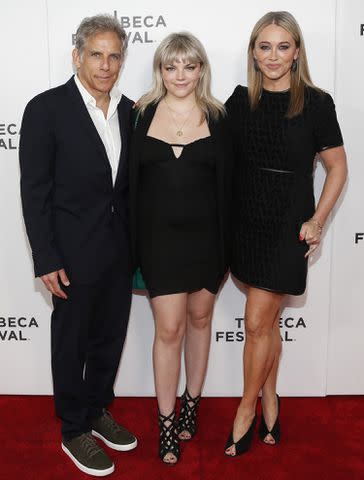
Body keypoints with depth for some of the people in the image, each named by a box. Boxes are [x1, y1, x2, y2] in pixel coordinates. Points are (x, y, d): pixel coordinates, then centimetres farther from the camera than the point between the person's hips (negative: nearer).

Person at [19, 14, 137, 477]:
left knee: (110, 337, 18)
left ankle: (97, 411, 39)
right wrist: (46, 261, -14)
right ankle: (74, 431, 29)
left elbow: (130, 183, 10)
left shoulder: (128, 110, 5)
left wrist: (137, 244, 9)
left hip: (119, 251, 5)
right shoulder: (46, 108, -11)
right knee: (72, 343, 11)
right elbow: (34, 192, -12)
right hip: (74, 252, -5)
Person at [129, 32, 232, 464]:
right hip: (159, 237, -1)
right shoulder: (142, 114, 1)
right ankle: (166, 421, 17)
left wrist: (225, 245, -3)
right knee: (169, 329, 0)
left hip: (204, 236, 1)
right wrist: (133, 244, -2)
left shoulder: (216, 117, 1)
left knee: (199, 319, 14)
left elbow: (226, 185, 0)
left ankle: (191, 403, 34)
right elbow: (131, 180, 1)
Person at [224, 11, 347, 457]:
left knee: (257, 322, -1)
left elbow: (337, 167, -1)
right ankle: (269, 402, 32)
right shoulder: (240, 100, 4)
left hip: (288, 227, -4)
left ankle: (246, 411, 19)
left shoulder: (316, 103, -6)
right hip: (246, 224, 4)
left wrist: (316, 222, -6)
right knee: (268, 320, 15)